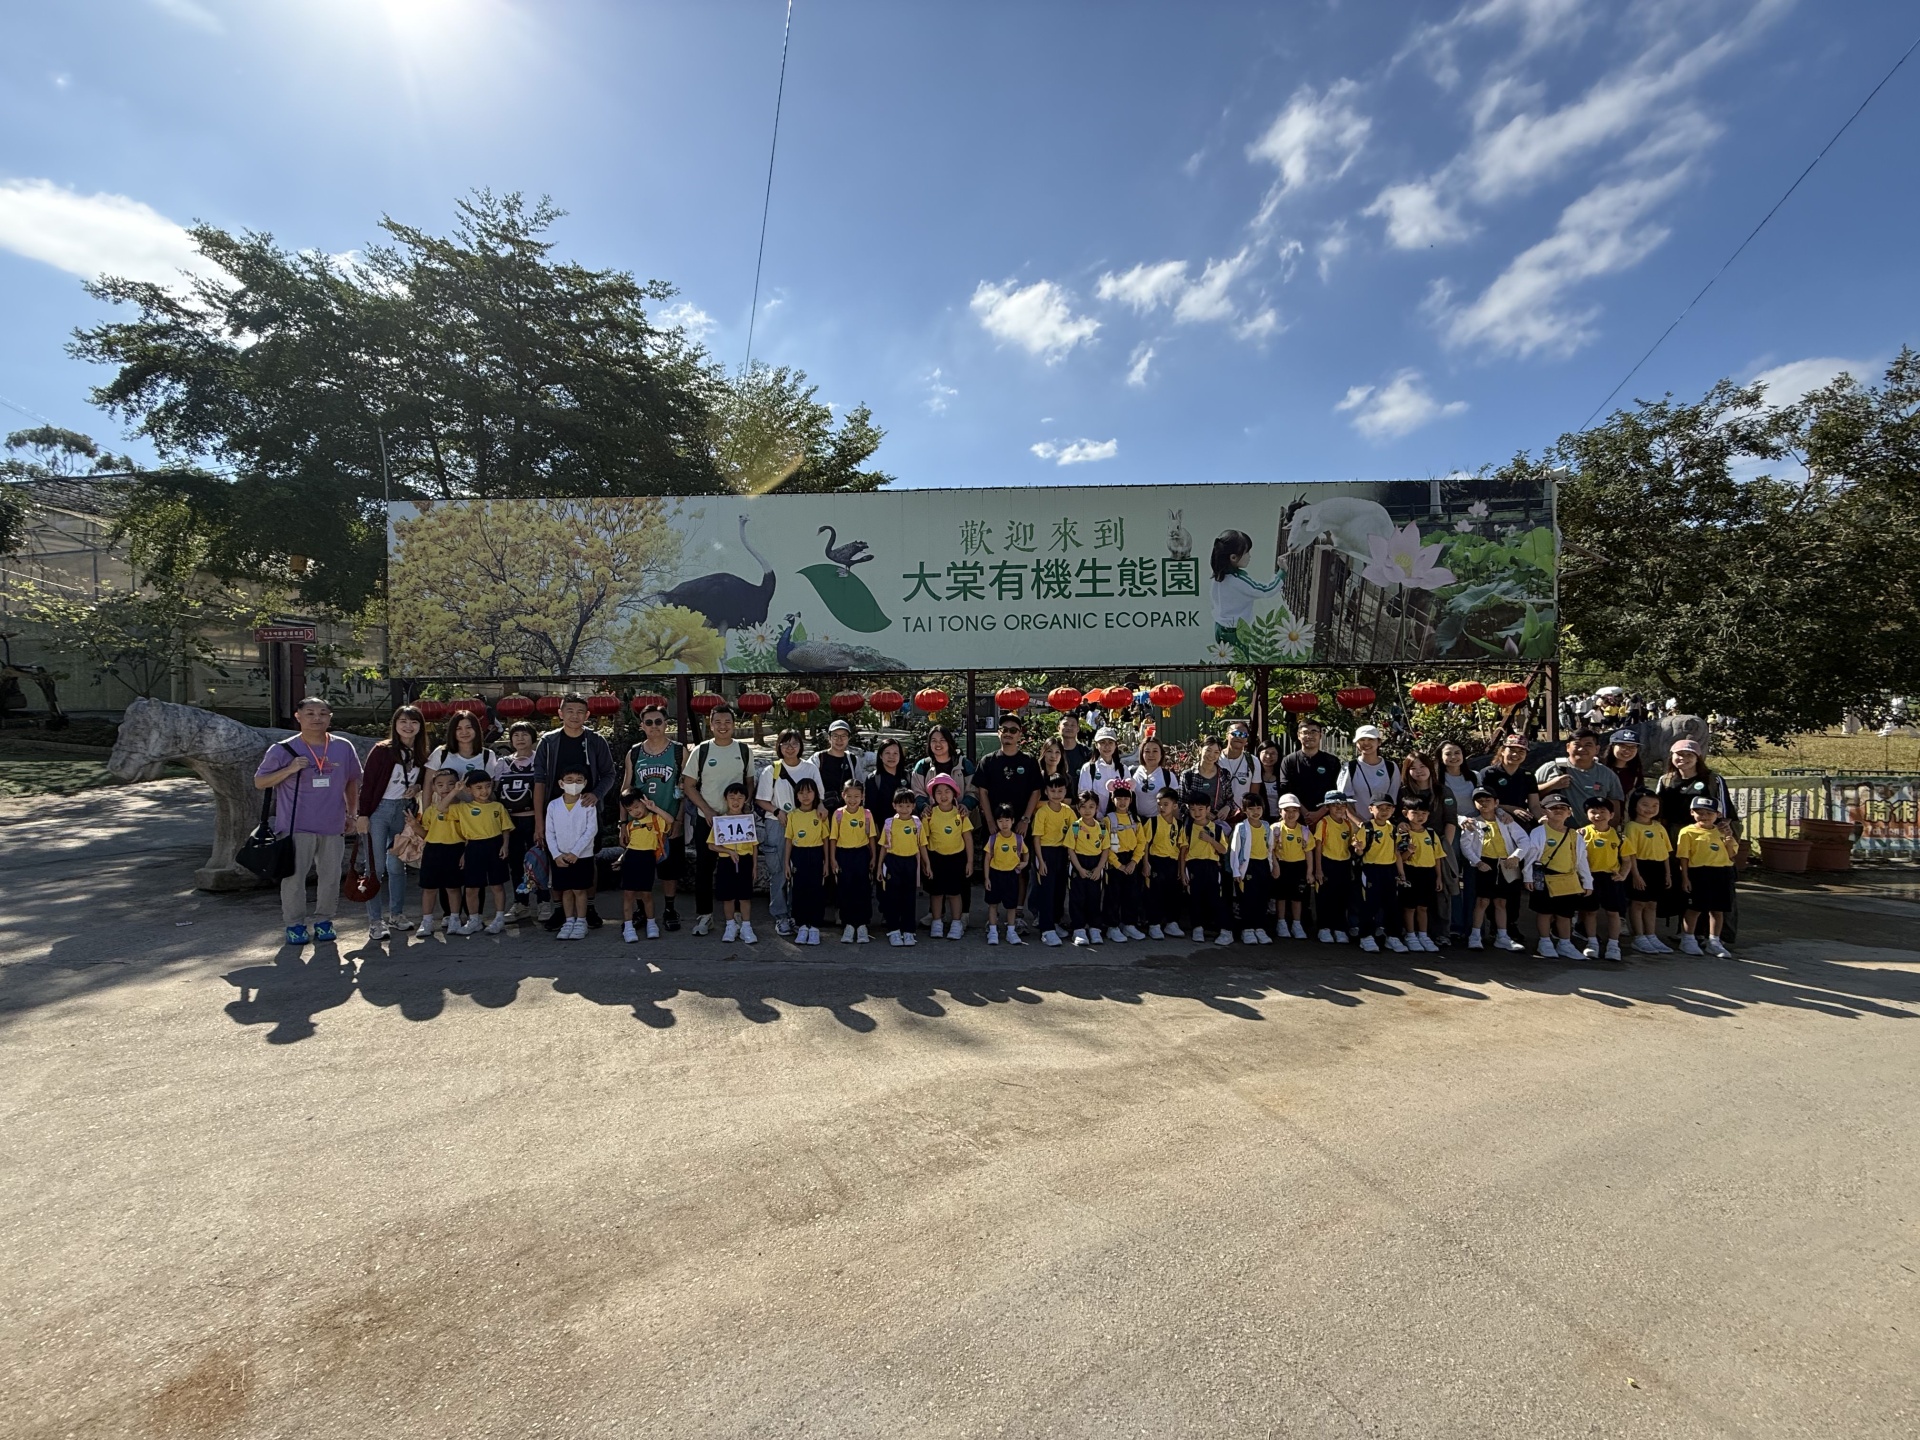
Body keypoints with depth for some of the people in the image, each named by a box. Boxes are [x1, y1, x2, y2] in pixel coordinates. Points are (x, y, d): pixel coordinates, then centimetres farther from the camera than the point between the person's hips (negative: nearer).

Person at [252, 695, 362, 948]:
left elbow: (352, 782, 16)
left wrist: (353, 814, 13)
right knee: (294, 877, 3)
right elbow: (259, 782, -1)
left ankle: (324, 921, 23)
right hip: (296, 826, -3)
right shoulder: (283, 750, -4)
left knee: (330, 876, 10)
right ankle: (294, 925, 16)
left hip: (333, 826, 3)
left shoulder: (344, 748, 5)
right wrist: (289, 770, -17)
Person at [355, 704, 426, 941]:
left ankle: (396, 914, 22)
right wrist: (363, 814, -14)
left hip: (403, 812, 5)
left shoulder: (420, 754, 7)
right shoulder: (382, 750, -9)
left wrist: (417, 788, -1)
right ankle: (375, 920, 3)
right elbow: (367, 783, -10)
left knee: (397, 865, 12)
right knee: (376, 866, -2)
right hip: (379, 810, -5)